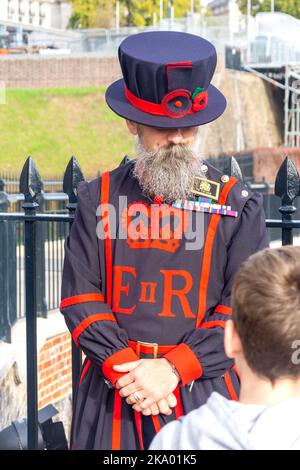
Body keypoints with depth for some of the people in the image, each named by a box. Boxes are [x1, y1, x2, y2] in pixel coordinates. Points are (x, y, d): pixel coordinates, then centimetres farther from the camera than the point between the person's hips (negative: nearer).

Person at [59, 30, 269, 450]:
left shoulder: (237, 205, -1)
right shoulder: (98, 198, 4)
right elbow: (79, 297, -1)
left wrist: (172, 369, -15)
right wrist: (125, 368, -14)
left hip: (203, 389, -1)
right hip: (113, 391, 1)